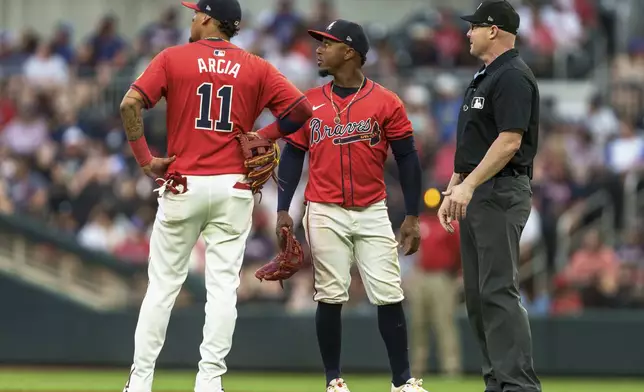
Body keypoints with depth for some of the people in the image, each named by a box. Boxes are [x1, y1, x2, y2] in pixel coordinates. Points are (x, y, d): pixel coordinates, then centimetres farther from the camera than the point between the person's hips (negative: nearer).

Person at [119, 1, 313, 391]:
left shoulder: (173, 58, 0)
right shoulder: (255, 68, 5)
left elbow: (130, 104, -11)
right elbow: (301, 108, -1)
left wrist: (145, 158, -4)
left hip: (183, 186, -1)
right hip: (233, 188, 1)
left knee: (163, 285, 4)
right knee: (223, 286, 2)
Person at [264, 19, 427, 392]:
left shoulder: (386, 102, -1)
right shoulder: (309, 102, 6)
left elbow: (407, 158, 1)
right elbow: (293, 155, 9)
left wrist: (413, 217, -4)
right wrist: (283, 210, 0)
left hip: (373, 214, -1)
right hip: (325, 214, 1)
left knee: (389, 297, -5)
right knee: (330, 297, 1)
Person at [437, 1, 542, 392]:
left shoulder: (513, 77, -13)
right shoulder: (483, 78, 19)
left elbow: (510, 141, -21)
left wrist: (468, 185, -25)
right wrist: (453, 191, 19)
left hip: (501, 194, -11)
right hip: (475, 196, 11)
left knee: (499, 290, -14)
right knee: (478, 294, 10)